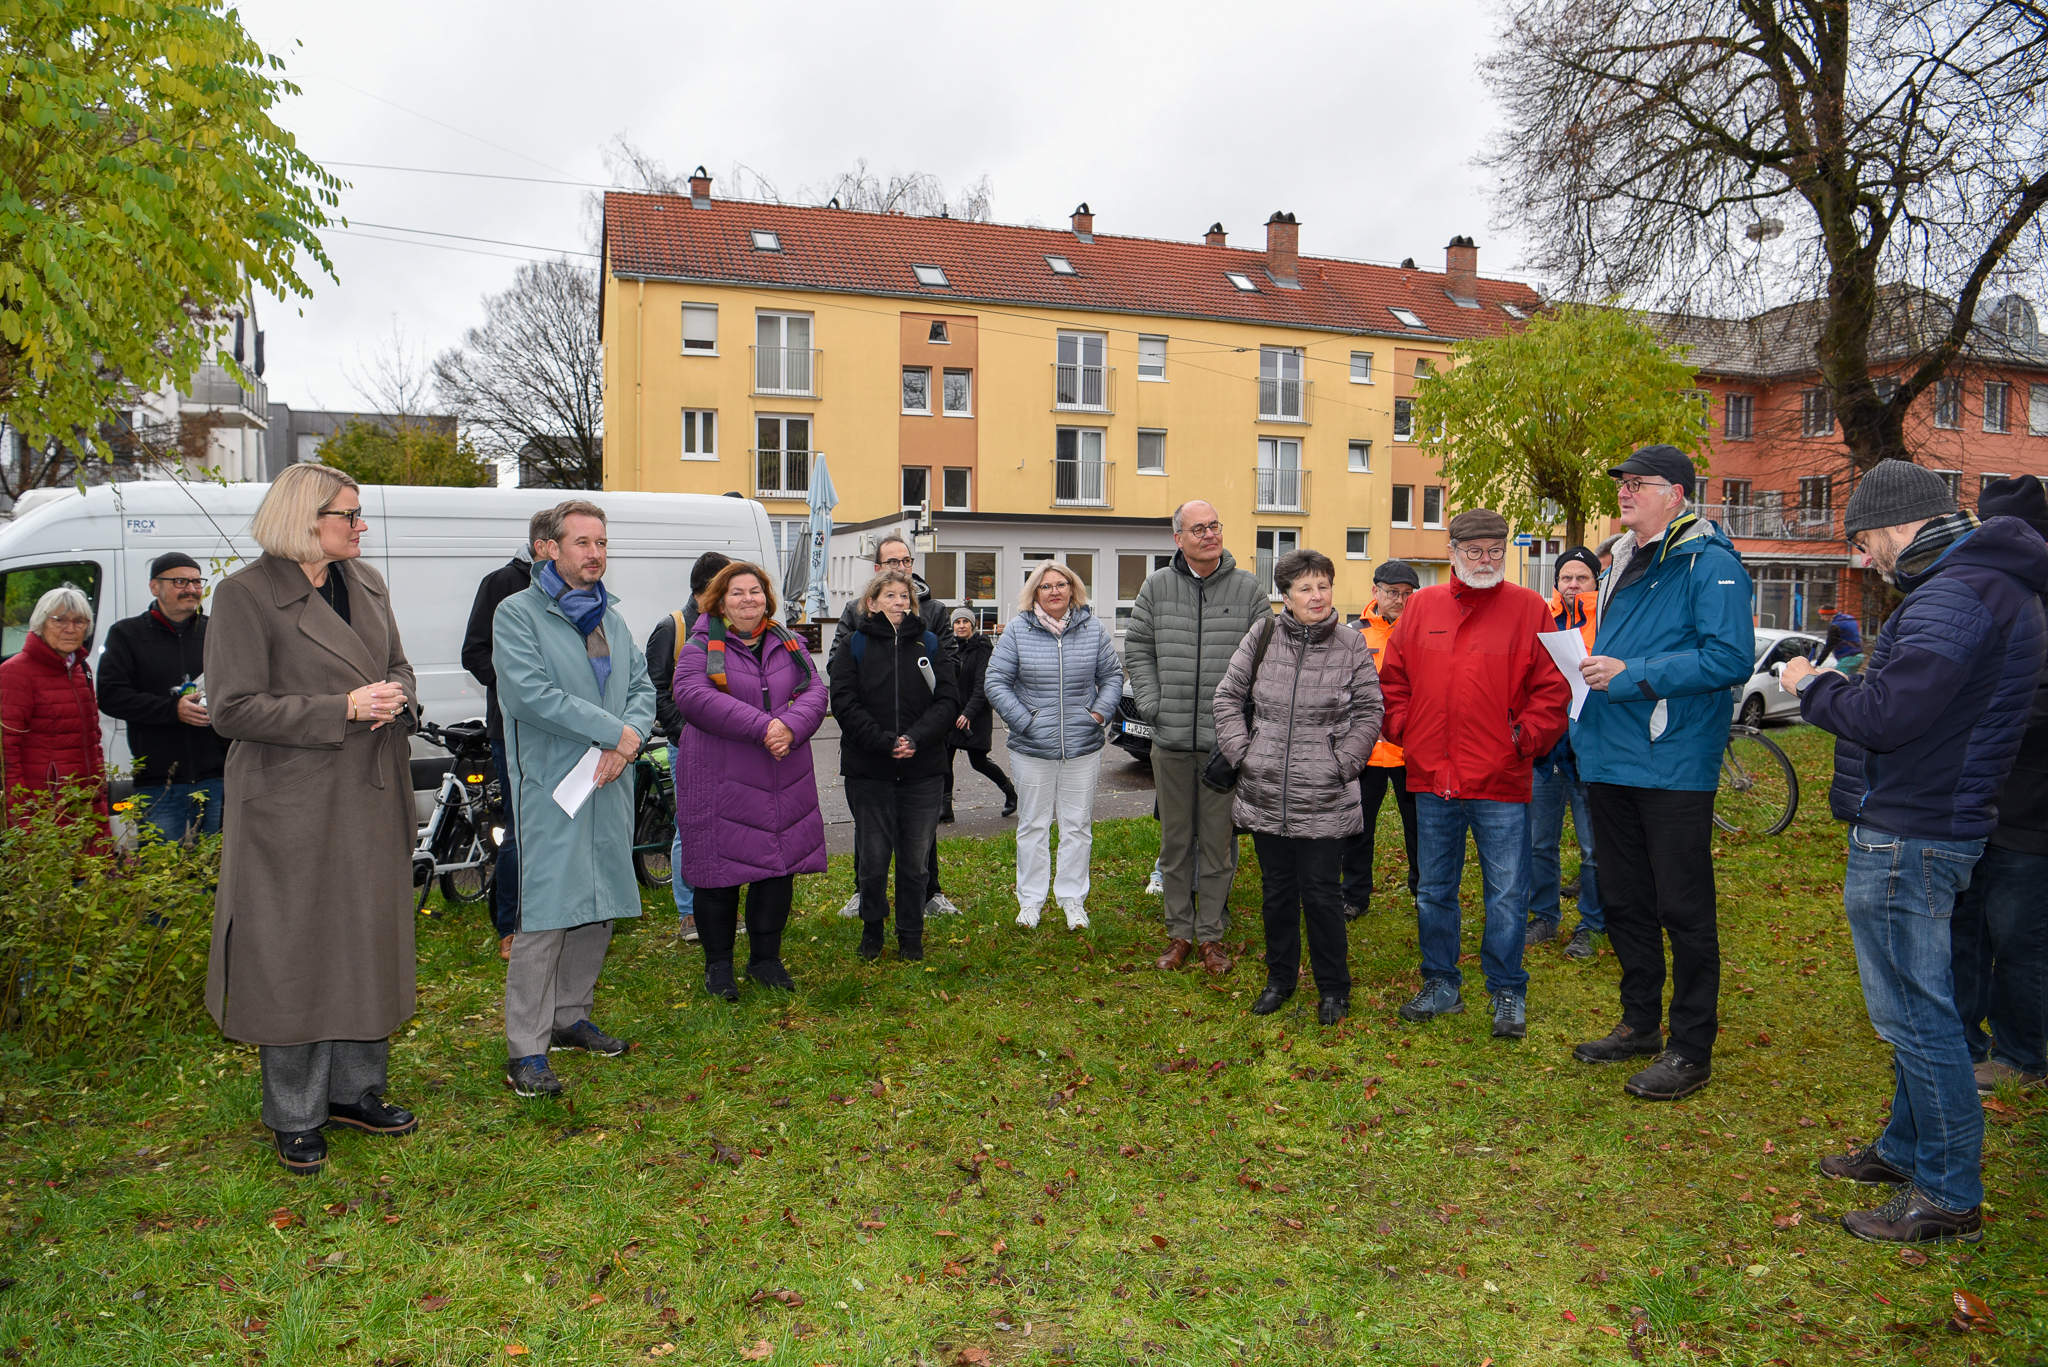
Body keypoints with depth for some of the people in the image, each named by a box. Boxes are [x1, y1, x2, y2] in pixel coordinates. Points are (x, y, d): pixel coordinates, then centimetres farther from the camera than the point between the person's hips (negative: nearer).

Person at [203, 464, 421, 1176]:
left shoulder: (368, 583, 10)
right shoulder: (247, 593, -10)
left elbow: (398, 668, 19)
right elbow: (233, 708, -13)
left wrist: (397, 697, -5)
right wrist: (342, 709, -20)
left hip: (372, 797, 6)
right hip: (292, 803, -6)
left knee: (369, 944, 13)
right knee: (294, 956, 3)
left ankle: (356, 1090, 29)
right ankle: (296, 1118, 18)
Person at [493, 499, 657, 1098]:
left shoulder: (612, 617, 16)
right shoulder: (518, 613, -5)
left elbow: (643, 686, 12)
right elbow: (528, 692, -17)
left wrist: (629, 736, -9)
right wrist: (610, 730, -16)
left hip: (610, 783, 7)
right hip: (550, 786, -7)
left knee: (600, 906, 13)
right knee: (545, 914, -7)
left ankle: (571, 1017, 28)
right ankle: (526, 1049, 1)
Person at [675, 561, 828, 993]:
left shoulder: (789, 644, 12)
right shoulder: (702, 646, -2)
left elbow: (814, 691, 3)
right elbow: (693, 695, -18)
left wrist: (790, 727, -19)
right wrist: (762, 727, -23)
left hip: (785, 780, 4)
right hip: (720, 782, -4)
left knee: (779, 865, 9)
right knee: (719, 873, 2)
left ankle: (766, 957, 26)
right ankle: (718, 965, 19)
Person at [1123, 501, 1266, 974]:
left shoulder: (1248, 588, 2)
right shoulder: (1156, 586, 5)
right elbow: (1137, 648, 10)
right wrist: (1151, 704, -1)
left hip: (1226, 739, -1)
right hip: (1171, 739, 1)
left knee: (1218, 842, 6)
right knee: (1175, 841, 10)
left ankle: (1211, 935, 19)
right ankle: (1179, 933, 23)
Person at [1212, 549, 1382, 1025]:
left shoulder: (1351, 644, -2)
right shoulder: (1262, 637, 1)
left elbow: (1368, 713, 1)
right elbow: (1228, 697, 8)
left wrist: (1343, 764, -7)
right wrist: (1240, 751, 0)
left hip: (1327, 801, -2)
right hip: (1265, 795, 2)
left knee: (1321, 893, 3)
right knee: (1277, 891, 15)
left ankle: (1333, 987, 22)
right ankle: (1280, 977, 32)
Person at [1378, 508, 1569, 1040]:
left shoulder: (1528, 608, -1)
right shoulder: (1422, 606, 7)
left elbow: (1552, 687, -2)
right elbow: (1393, 679, 12)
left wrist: (1526, 738, -9)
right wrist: (1401, 729, 2)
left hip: (1501, 781, -3)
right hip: (1431, 777, 3)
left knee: (1506, 895, 4)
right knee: (1434, 891, 14)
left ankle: (1508, 994, 19)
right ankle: (1441, 985, 29)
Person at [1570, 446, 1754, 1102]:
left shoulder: (1710, 563, -10)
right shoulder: (1622, 561, 16)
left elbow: (1731, 658, -21)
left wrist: (1633, 675, -22)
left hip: (1674, 767, -8)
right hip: (1610, 762, 8)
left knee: (1683, 910, 1)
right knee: (1623, 900, 16)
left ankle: (1691, 1050, 13)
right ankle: (1639, 1024, 31)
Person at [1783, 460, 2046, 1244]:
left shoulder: (1955, 595, -20)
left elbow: (1886, 714, -26)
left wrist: (1812, 688, -9)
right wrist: (1837, 685, 9)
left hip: (1906, 839, -11)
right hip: (1932, 825, 11)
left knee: (1915, 1013, -1)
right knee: (1917, 1007, 20)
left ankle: (1950, 1197, 10)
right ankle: (1908, 1150, 34)